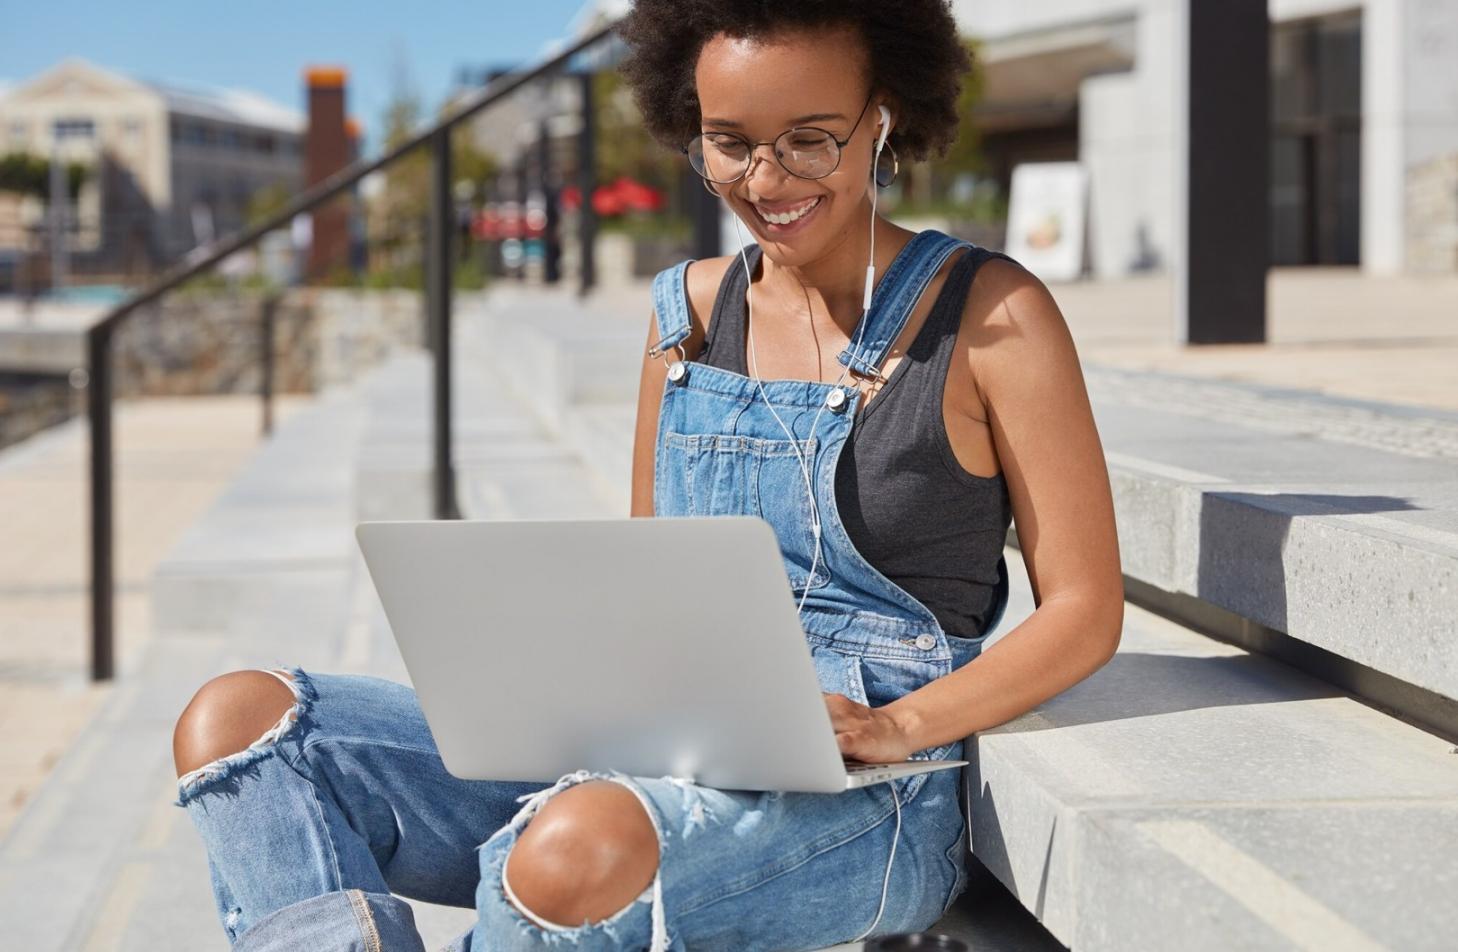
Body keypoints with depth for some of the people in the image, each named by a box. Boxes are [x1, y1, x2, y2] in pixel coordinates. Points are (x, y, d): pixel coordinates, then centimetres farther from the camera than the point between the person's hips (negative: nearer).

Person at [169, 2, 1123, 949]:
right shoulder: (690, 309, 13)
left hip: (861, 800, -6)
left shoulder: (990, 317, -2)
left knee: (582, 848, -40)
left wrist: (897, 726, -18)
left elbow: (1086, 609, -3)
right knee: (236, 719, -10)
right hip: (650, 750, 6)